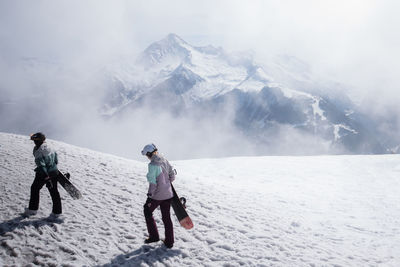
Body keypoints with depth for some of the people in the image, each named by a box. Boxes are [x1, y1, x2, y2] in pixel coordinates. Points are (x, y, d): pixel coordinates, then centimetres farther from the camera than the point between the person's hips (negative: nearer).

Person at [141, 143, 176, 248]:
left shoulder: (152, 165, -20)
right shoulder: (165, 161, 1)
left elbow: (152, 183, -20)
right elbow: (172, 175, 9)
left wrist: (149, 197, -13)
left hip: (157, 195, -6)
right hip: (168, 194, 7)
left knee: (147, 212, 18)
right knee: (166, 217, 16)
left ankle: (154, 236, 20)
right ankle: (169, 242, 22)